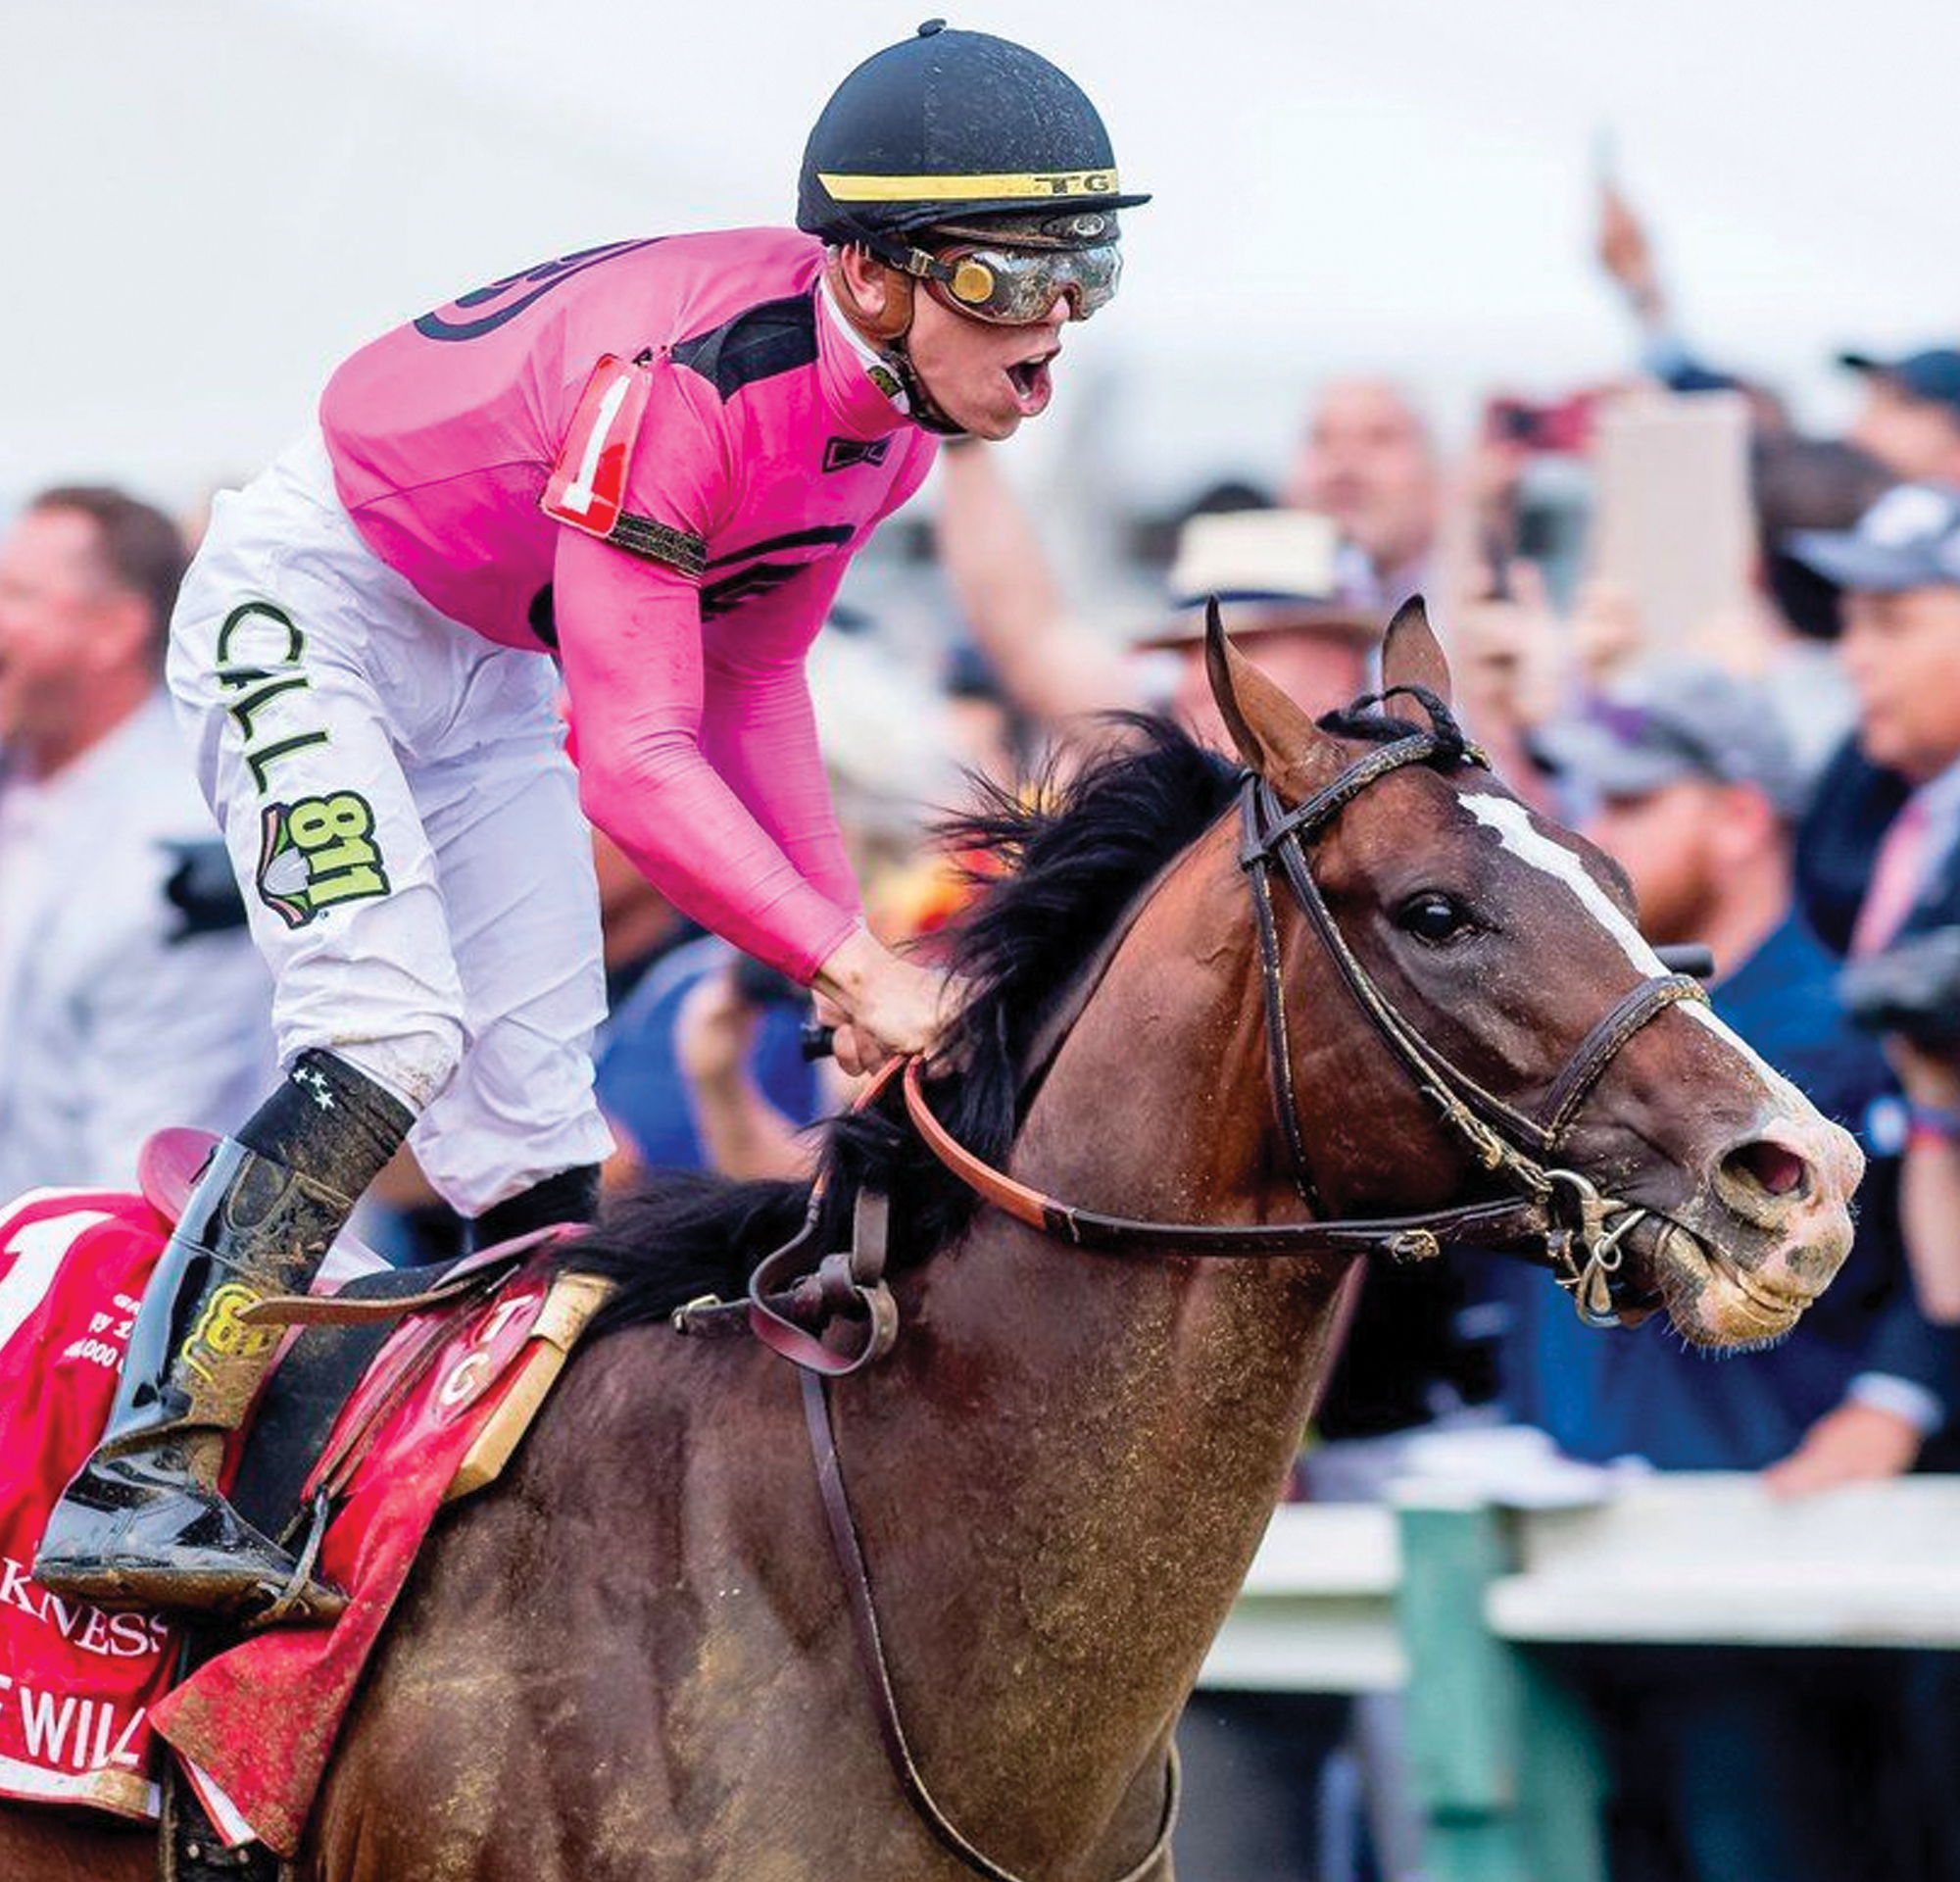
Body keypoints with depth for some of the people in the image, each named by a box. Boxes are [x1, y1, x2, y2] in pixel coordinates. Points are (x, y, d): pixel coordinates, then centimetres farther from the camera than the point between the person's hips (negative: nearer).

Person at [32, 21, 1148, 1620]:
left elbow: (750, 686, 4)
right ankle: (143, 1478, -28)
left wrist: (852, 954, -7)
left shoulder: (898, 407, -9)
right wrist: (854, 966, -44)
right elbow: (633, 765, -39)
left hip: (493, 673, 9)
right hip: (309, 606, -8)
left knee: (534, 1117, 3)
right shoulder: (684, 378, -36)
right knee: (394, 1029, -24)